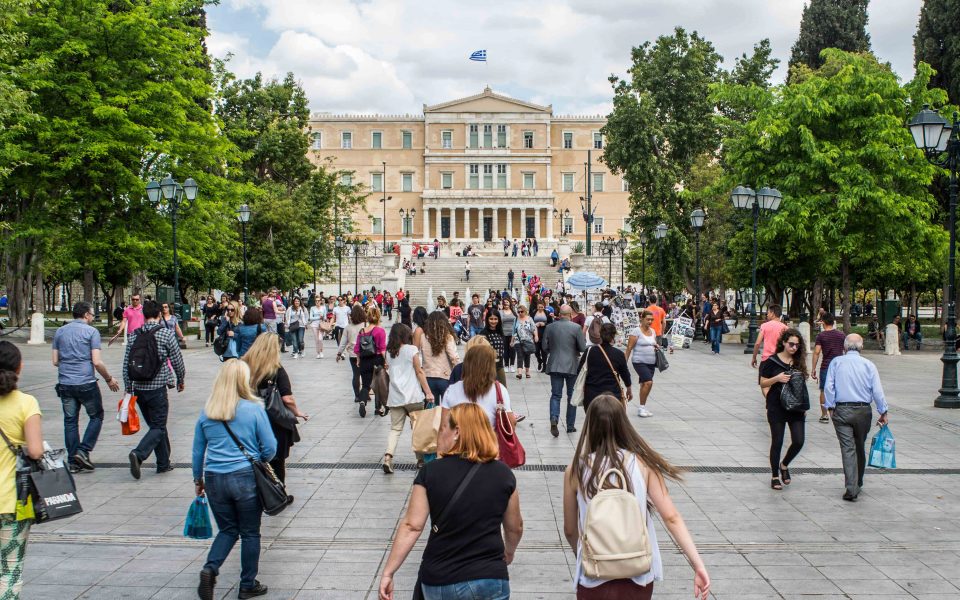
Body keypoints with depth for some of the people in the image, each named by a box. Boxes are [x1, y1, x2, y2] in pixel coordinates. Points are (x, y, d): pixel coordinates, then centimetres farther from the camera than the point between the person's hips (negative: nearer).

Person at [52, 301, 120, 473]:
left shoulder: (60, 332, 10)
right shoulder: (91, 332, -6)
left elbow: (55, 361, 10)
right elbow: (97, 362, -12)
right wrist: (109, 379, 1)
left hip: (65, 384, 5)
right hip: (86, 383, -5)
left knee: (70, 421, 10)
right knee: (96, 416, 11)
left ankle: (73, 461, 10)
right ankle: (83, 451, 0)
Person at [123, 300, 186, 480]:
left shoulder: (134, 335, 4)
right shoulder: (165, 334, -7)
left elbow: (126, 364, 4)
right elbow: (177, 360, -3)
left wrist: (128, 389, 12)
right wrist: (181, 380, 14)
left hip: (138, 389, 5)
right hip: (157, 388, -5)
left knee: (157, 425, 17)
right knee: (158, 427, 1)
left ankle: (164, 463, 21)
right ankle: (138, 454, -22)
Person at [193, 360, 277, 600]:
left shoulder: (207, 411, 2)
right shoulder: (254, 409, -8)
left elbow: (198, 450, 9)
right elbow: (270, 448, -4)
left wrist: (198, 480, 21)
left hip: (215, 479, 3)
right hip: (246, 478, -3)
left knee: (227, 529, 19)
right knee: (250, 533, 12)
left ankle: (210, 568, -3)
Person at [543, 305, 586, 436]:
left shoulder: (550, 327, -3)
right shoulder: (576, 328, -10)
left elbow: (544, 347, 2)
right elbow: (583, 348, -9)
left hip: (554, 365, 1)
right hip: (572, 365, -1)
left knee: (555, 394, 5)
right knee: (572, 395, 12)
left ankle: (554, 418, -20)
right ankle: (570, 425, 16)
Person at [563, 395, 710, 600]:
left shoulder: (577, 469, -8)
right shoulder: (643, 463, -7)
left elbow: (570, 530, 2)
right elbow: (671, 517, -13)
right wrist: (698, 565, -11)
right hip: (638, 576, 1)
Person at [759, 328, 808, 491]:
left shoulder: (799, 362, 8)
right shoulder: (772, 361, -4)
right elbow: (763, 383, -1)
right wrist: (777, 378, -18)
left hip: (796, 408, 4)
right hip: (777, 408, -4)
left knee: (799, 441, -4)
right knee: (777, 442, 2)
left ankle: (784, 465, 23)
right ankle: (775, 476, 16)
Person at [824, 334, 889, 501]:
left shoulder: (836, 362, 2)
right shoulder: (869, 365, 1)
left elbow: (828, 387, -4)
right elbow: (878, 391, -2)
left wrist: (830, 407, 3)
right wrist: (883, 413, 6)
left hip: (841, 410, -1)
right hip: (863, 411, 1)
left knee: (848, 449, -3)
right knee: (860, 448, 16)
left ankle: (851, 489, -12)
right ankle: (857, 485, 30)